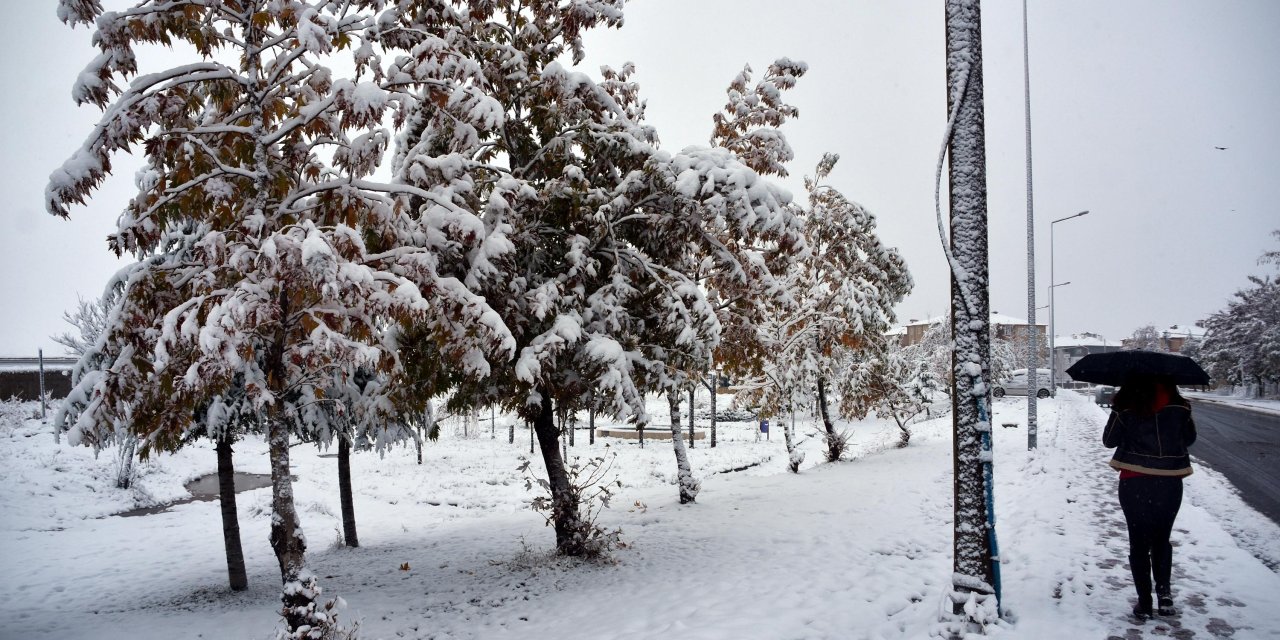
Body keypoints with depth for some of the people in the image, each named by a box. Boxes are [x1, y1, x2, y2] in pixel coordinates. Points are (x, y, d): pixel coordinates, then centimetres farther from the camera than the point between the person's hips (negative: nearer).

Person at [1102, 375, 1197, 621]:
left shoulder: (1125, 407, -9)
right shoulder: (1178, 406, -4)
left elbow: (1109, 440, 1)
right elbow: (1189, 438, 11)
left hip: (1134, 484, -1)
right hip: (1169, 483, 2)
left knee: (1139, 543, 9)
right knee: (1162, 540, 20)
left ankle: (1144, 603, 10)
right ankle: (1164, 592, 5)